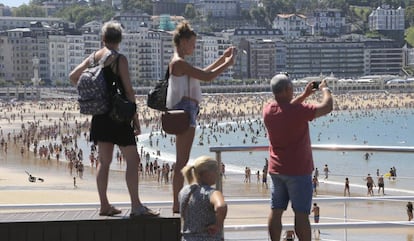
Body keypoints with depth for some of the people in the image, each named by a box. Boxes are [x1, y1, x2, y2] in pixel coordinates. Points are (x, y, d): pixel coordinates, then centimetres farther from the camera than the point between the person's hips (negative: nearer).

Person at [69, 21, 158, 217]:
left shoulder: (93, 57, 7)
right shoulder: (120, 59, -10)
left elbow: (73, 77, 15)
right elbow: (128, 91, -12)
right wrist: (136, 118, -7)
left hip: (99, 116, 7)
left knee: (104, 161, 12)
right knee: (133, 160, -4)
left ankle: (104, 205, 14)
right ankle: (136, 206, -9)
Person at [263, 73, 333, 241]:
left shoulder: (268, 110, -1)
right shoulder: (298, 111, -21)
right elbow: (327, 107, -16)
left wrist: (304, 95, 20)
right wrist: (325, 89, 2)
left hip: (276, 170, 6)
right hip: (298, 170, -6)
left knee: (276, 211, 9)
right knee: (301, 214, -1)